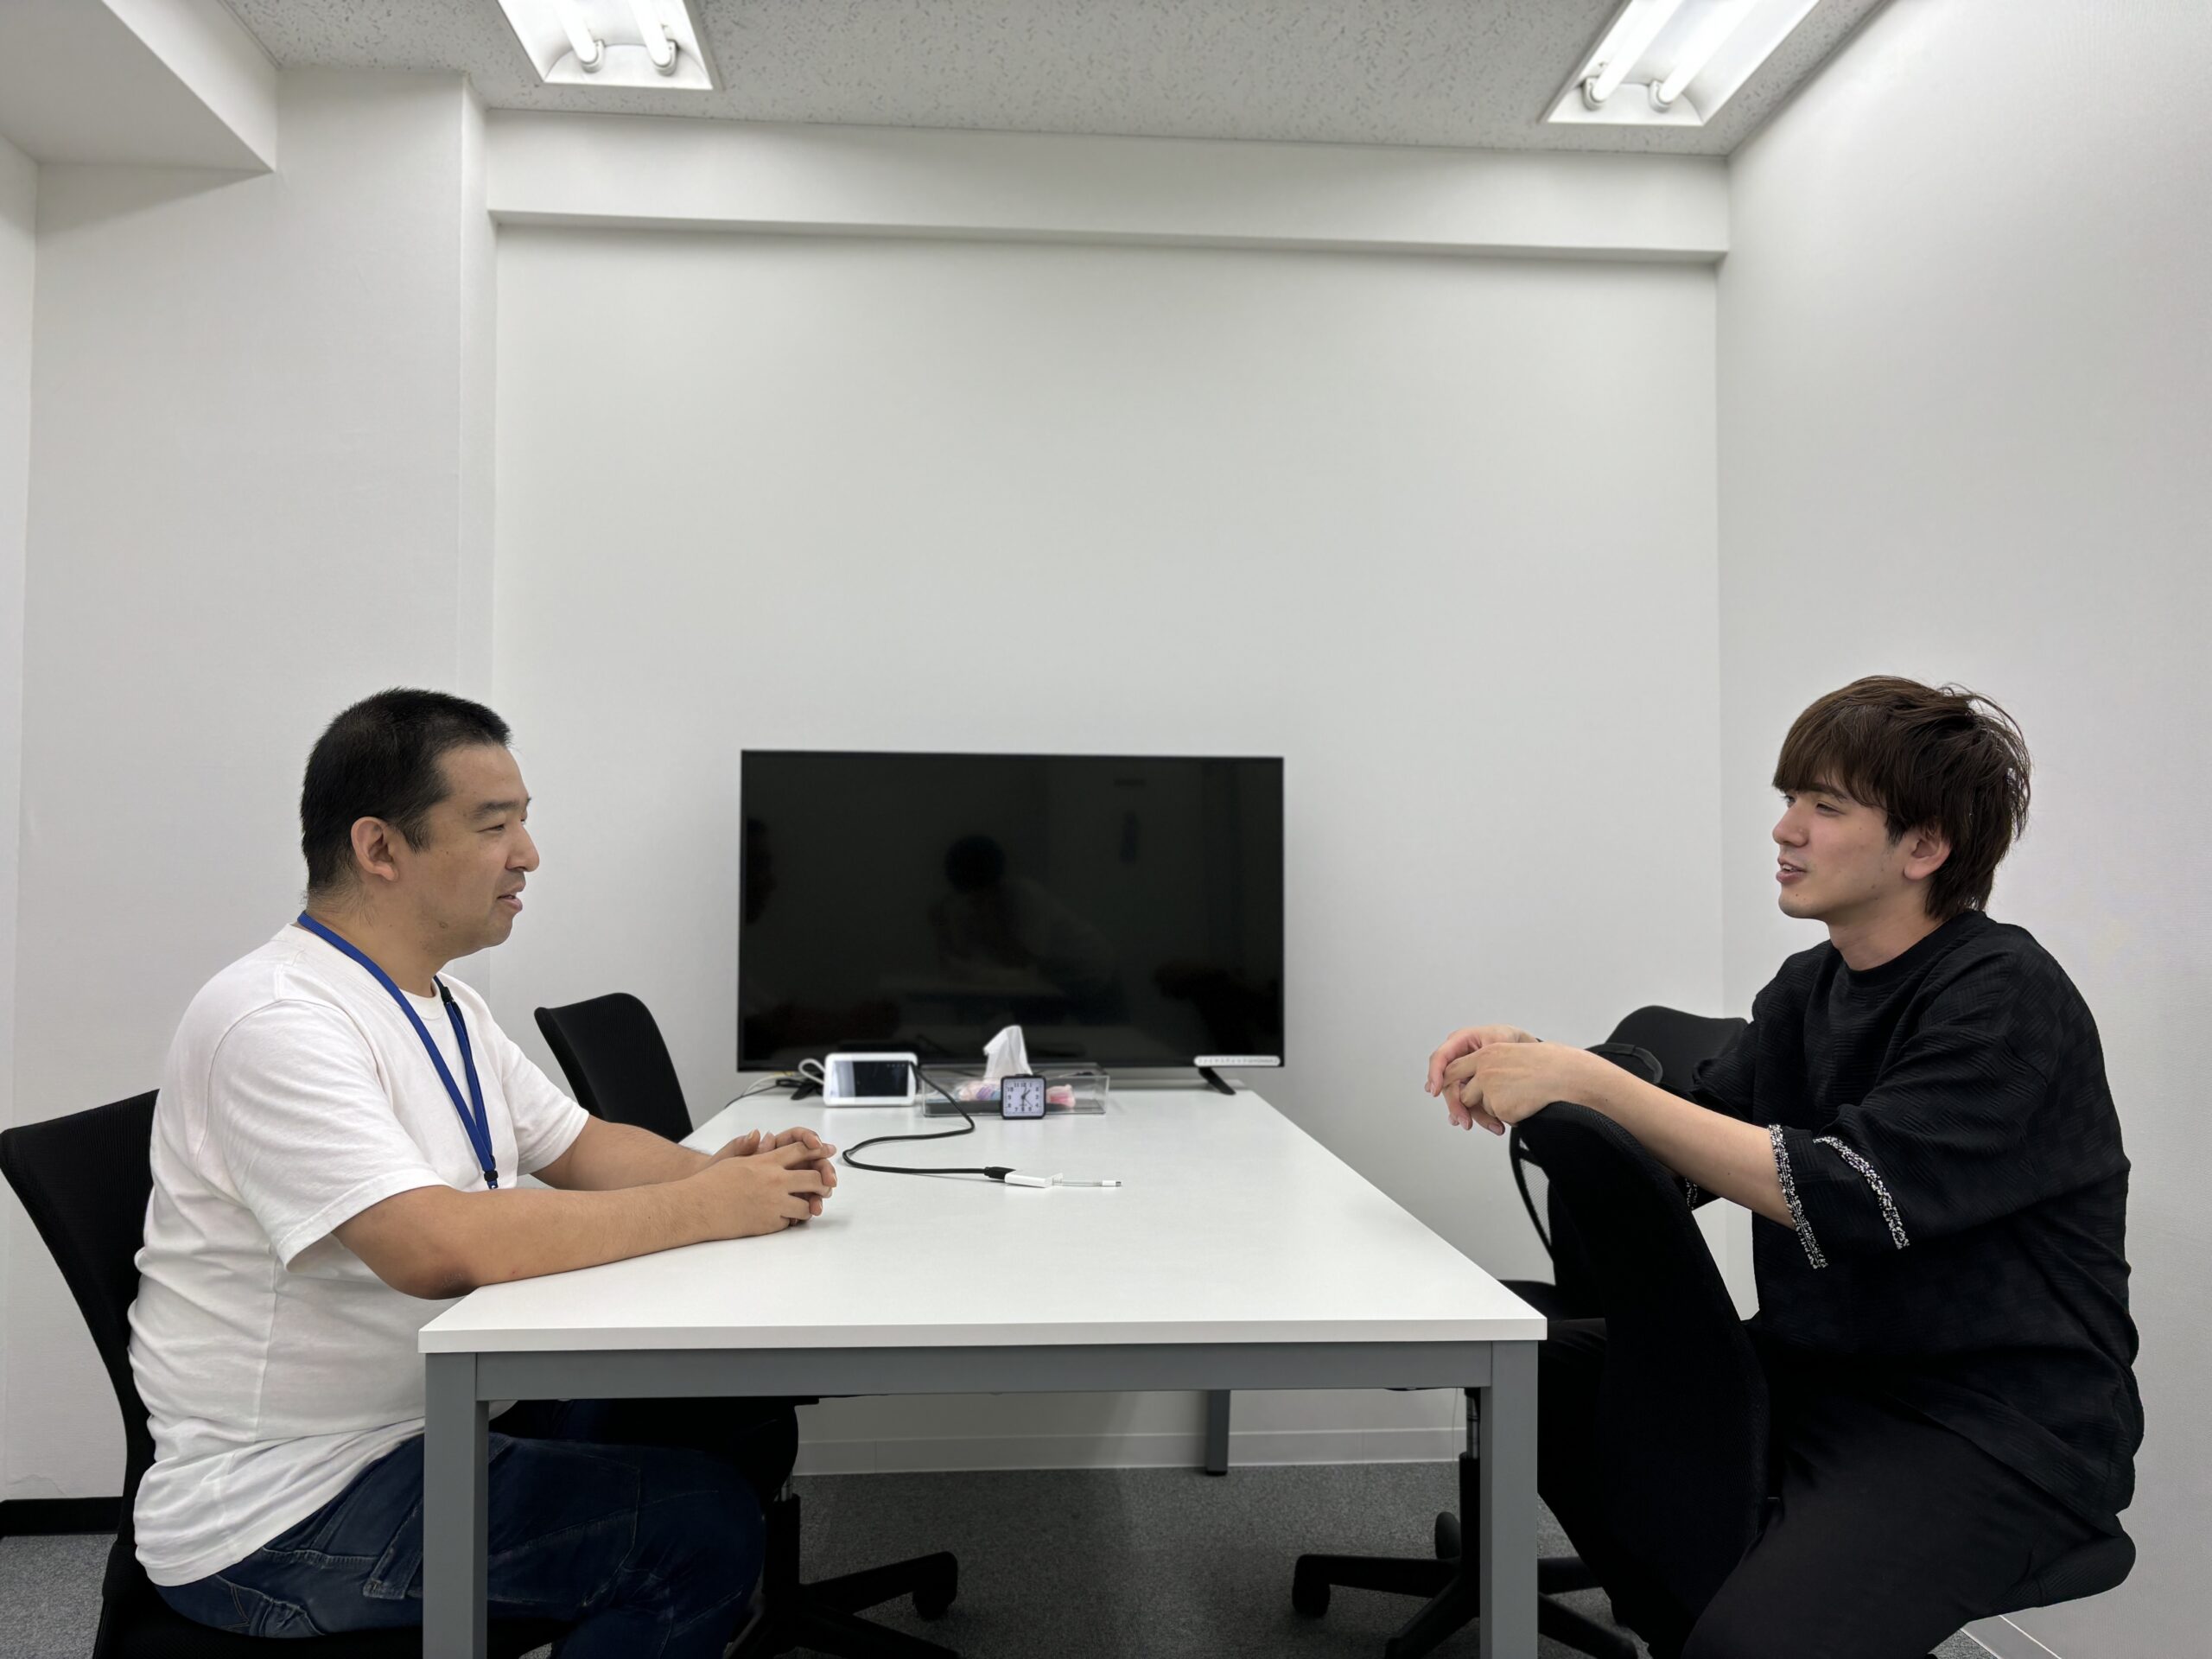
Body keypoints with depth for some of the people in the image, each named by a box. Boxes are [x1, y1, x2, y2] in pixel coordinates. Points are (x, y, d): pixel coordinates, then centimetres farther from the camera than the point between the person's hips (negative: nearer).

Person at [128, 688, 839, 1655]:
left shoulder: (443, 1006, 9)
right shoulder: (274, 1023, -22)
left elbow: (579, 1145, 14)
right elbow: (440, 1246, -33)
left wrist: (717, 1171, -7)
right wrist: (701, 1209, -24)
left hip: (437, 1423, 9)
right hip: (285, 1512, -9)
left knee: (748, 1424, 5)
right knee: (702, 1521, -21)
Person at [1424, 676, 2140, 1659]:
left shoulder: (2007, 1001, -16)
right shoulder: (1811, 988, 7)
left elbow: (1841, 1197, -27)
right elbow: (1674, 1158, 7)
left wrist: (1585, 1079, -28)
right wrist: (1534, 1075, -11)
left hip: (1999, 1422, -8)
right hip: (1820, 1367, 8)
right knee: (1546, 1374, 0)